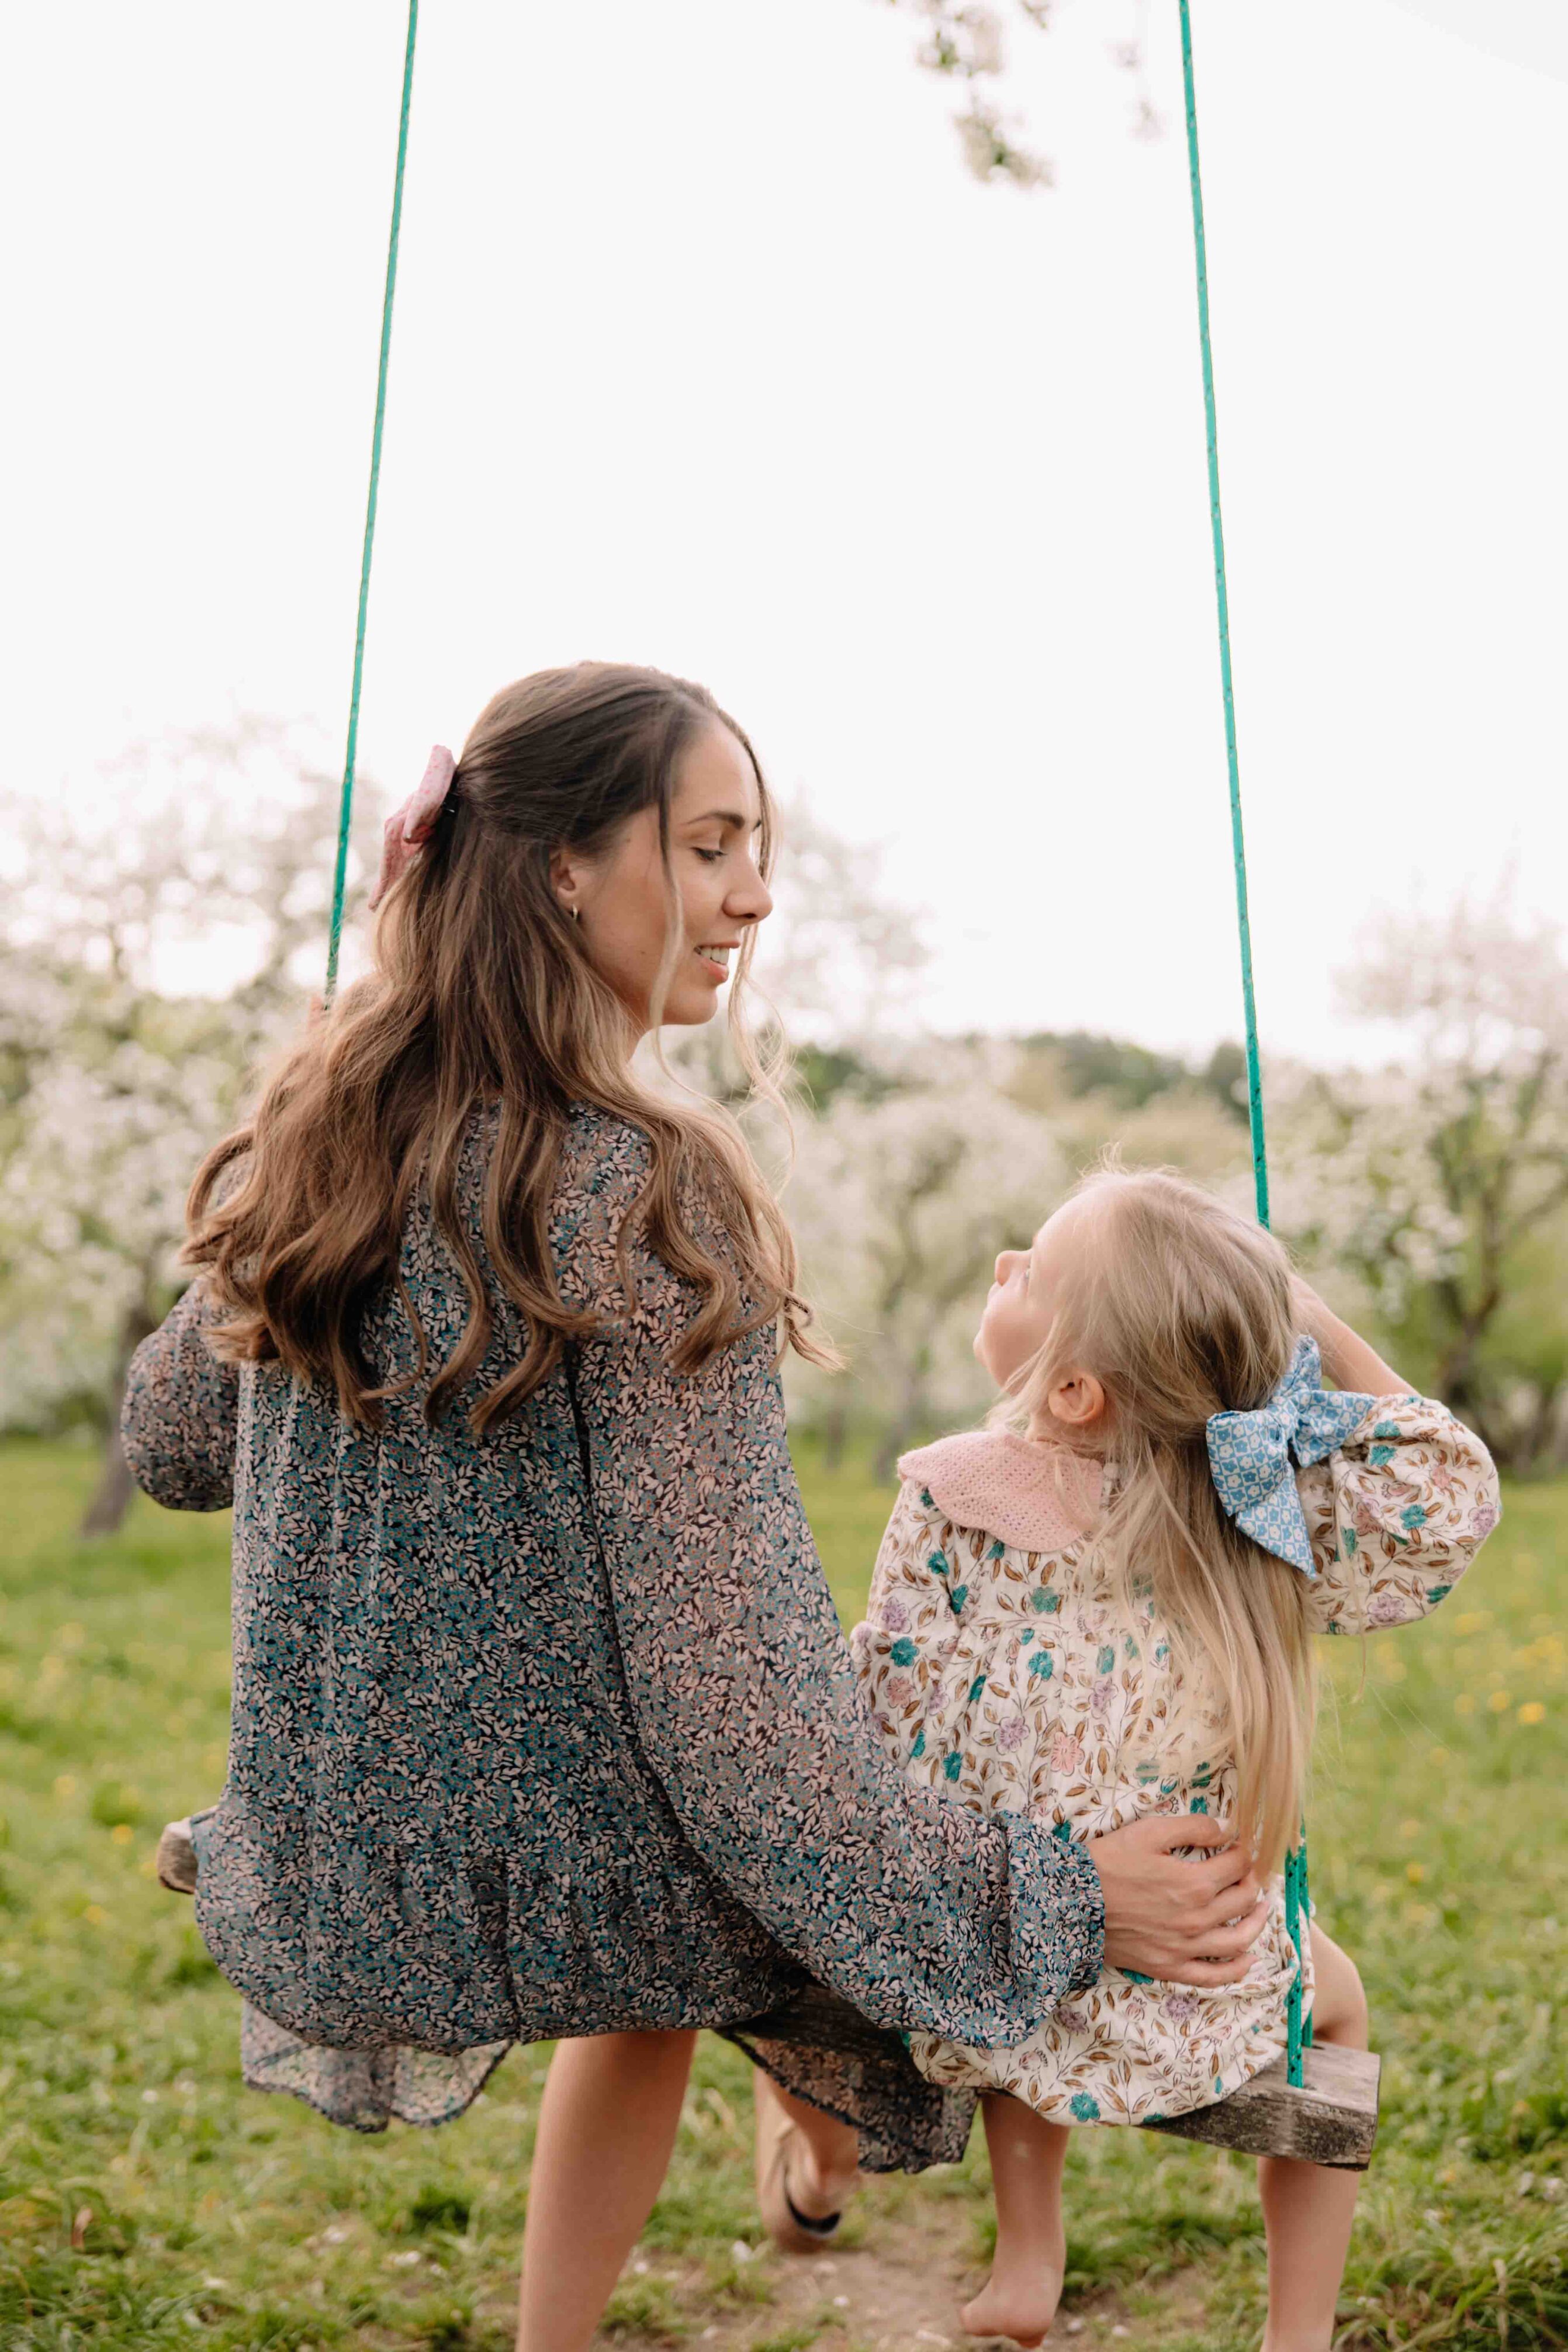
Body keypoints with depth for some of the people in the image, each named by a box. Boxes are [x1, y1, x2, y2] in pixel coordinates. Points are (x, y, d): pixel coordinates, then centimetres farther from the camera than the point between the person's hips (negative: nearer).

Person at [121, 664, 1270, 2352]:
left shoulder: (308, 1140, -5)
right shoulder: (643, 1201, -25)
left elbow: (167, 1443, 10)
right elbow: (720, 1701, -26)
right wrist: (1061, 1895, -17)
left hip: (332, 1887, 6)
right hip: (572, 1876, -6)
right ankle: (813, 2147, 54)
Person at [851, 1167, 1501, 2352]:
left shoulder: (946, 1506, -18)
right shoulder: (1249, 1525, -16)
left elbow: (883, 1723, -11)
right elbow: (1452, 1501, -6)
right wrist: (1324, 1335, -6)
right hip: (1183, 2018, -1)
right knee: (1333, 1992, 33)